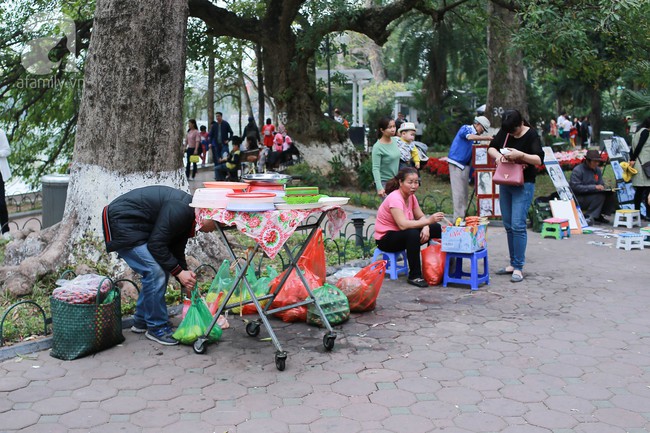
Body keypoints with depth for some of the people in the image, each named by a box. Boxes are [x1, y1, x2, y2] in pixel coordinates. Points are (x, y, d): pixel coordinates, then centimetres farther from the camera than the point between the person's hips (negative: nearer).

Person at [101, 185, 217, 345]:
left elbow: (177, 251, 12)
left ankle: (141, 322, 22)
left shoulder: (188, 215, 6)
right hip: (120, 224, -10)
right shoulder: (180, 209, -26)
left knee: (162, 270, 10)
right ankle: (157, 328, -3)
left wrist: (186, 280, 4)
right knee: (155, 271, -16)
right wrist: (179, 272, -18)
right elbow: (156, 244, -24)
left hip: (136, 228, 10)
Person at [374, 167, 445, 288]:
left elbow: (420, 216, 3)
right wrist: (428, 220, -42)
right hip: (385, 239, -8)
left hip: (402, 235, 8)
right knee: (413, 234, -37)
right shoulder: (395, 198, -25)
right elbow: (403, 224, -38)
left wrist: (425, 227, -20)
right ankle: (414, 276, -27)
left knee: (436, 228, -3)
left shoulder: (411, 196, 1)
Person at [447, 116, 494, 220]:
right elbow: (470, 137, -27)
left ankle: (463, 216, 16)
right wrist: (487, 138, -29)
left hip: (466, 164, 8)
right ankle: (458, 218, -8)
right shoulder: (465, 128, -6)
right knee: (458, 191, -9)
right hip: (456, 162, -8)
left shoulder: (476, 135, 15)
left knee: (465, 191, 9)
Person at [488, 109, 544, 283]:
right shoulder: (504, 132, 4)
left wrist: (521, 155, -32)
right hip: (505, 183, 6)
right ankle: (513, 264, 18)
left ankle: (518, 267, -7)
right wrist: (497, 155, -12)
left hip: (524, 185, -6)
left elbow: (539, 159, -17)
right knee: (508, 225, 9)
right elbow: (491, 148, 10)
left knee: (518, 225, -12)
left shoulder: (531, 135, -11)